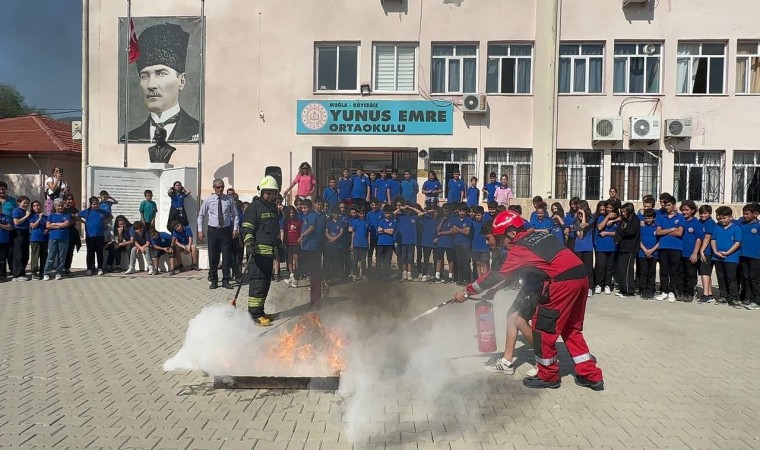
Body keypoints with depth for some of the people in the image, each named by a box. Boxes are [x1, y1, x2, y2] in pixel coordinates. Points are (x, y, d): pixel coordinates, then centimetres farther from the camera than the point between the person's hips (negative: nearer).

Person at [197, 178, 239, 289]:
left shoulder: (229, 199, -1)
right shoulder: (208, 200, 0)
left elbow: (235, 215, 7)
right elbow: (201, 216, 8)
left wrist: (235, 229, -1)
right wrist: (200, 230, 2)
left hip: (226, 230, 0)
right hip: (213, 230, 0)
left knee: (226, 257, 3)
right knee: (213, 257, 3)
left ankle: (226, 281, 12)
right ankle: (213, 281, 15)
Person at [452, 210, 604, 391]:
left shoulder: (519, 248, -2)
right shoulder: (538, 235, 19)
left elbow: (498, 276, 2)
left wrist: (466, 291, 11)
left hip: (563, 281, -9)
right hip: (581, 276, 9)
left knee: (543, 328, 6)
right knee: (571, 328, 20)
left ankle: (548, 376, 19)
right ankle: (591, 375, 25)